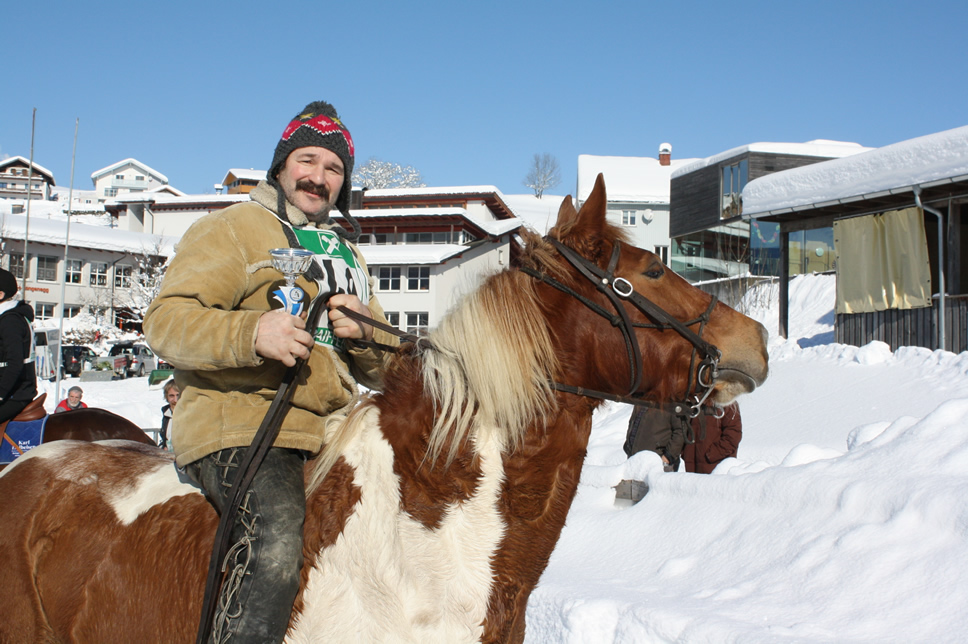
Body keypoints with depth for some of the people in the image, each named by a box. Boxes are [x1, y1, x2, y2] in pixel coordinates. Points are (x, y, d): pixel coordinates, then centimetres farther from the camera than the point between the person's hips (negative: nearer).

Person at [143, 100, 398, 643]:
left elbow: (385, 370, 23)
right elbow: (166, 321, -6)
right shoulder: (233, 228, 7)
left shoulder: (347, 254, 26)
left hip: (335, 431, 7)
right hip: (242, 424, -7)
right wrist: (252, 333, -25)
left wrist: (364, 330, -2)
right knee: (276, 539, -33)